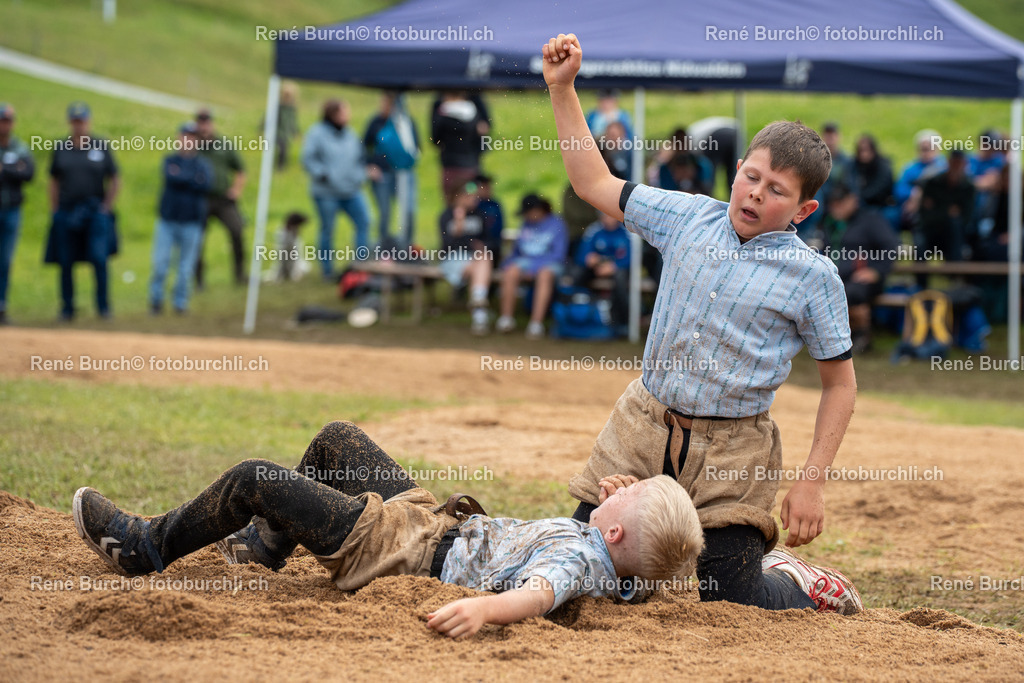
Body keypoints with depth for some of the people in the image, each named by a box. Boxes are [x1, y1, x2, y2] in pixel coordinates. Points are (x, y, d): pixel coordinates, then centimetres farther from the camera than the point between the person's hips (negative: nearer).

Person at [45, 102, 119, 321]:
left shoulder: (101, 146, 4)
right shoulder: (60, 147, 7)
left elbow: (115, 181, 8)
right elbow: (54, 181, 14)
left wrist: (106, 207, 1)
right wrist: (55, 211, 8)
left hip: (95, 212, -2)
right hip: (66, 213, 2)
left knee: (99, 258, -13)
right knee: (66, 263, 3)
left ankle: (103, 306, -1)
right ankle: (67, 309, 14)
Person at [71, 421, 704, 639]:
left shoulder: (580, 556, -35)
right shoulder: (611, 562, -10)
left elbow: (539, 591, -54)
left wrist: (485, 608, -72)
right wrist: (624, 504, -3)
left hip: (401, 550, -10)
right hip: (443, 524, 10)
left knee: (253, 480, -3)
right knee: (337, 437, 28)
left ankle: (149, 546, 20)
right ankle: (266, 543, 45)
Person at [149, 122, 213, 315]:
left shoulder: (203, 165, 6)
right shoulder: (169, 160, 9)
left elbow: (205, 185, -12)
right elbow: (170, 177, -10)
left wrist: (181, 177, -10)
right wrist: (192, 179, -8)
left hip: (191, 222, 0)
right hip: (167, 221, 0)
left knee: (186, 266, 2)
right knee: (160, 262, -6)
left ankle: (181, 303, 11)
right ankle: (156, 298, 8)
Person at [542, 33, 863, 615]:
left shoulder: (814, 277, -8)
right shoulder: (690, 218, 3)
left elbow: (841, 384, -2)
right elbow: (596, 183, 11)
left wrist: (813, 483, -9)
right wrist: (563, 90, 4)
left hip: (732, 453, -4)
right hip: (644, 426, 4)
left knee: (729, 602, -7)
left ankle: (799, 586, 25)